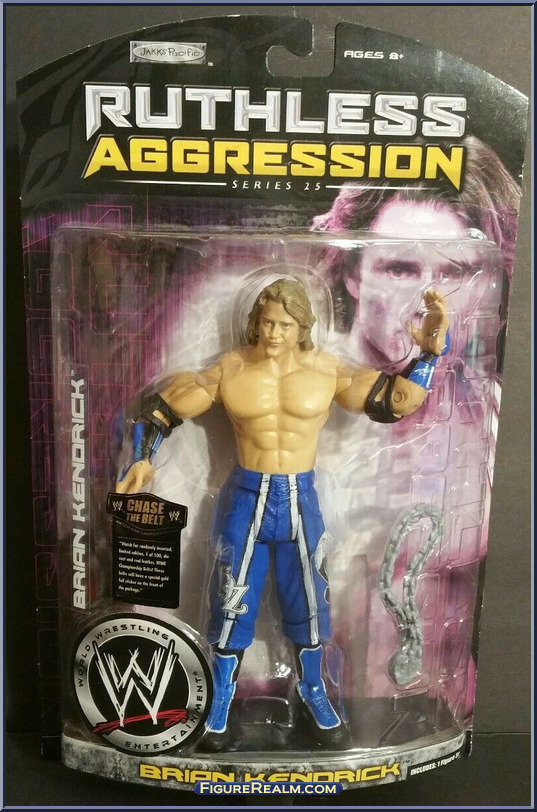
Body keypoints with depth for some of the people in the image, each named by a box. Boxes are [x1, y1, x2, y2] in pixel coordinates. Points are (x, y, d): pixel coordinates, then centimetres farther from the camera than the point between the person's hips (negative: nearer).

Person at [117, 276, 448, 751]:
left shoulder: (328, 371, -7)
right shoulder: (228, 370, -8)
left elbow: (394, 402, -5)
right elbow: (163, 408, -2)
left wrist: (430, 353, -16)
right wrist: (142, 459, -15)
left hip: (301, 500, 1)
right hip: (246, 498, -1)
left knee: (307, 602, 16)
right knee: (232, 603, 11)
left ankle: (313, 694, 42)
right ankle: (220, 699, 35)